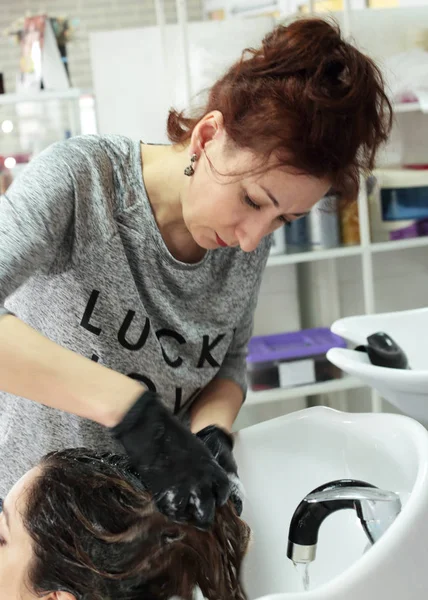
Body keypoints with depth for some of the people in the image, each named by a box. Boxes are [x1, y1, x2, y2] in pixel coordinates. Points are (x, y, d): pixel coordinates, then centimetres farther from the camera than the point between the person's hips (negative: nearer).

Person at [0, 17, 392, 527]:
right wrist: (131, 407, -43)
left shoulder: (250, 241, -7)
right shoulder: (79, 178, -24)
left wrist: (211, 434, -16)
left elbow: (228, 358, 6)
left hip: (155, 503, 4)